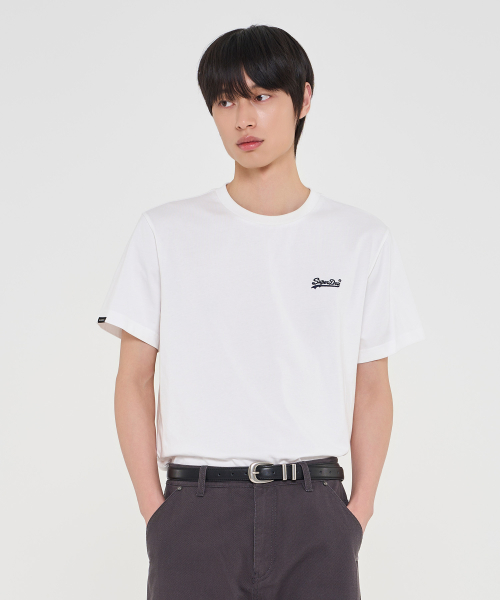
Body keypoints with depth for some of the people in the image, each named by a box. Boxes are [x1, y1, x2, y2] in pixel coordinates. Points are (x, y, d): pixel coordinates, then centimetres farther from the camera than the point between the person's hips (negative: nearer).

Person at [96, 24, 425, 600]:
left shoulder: (362, 240, 6)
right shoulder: (166, 233, 4)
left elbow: (372, 388, 8)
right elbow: (134, 380, 5)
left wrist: (361, 504, 0)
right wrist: (153, 507, -2)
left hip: (315, 510, 1)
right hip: (197, 506, 0)